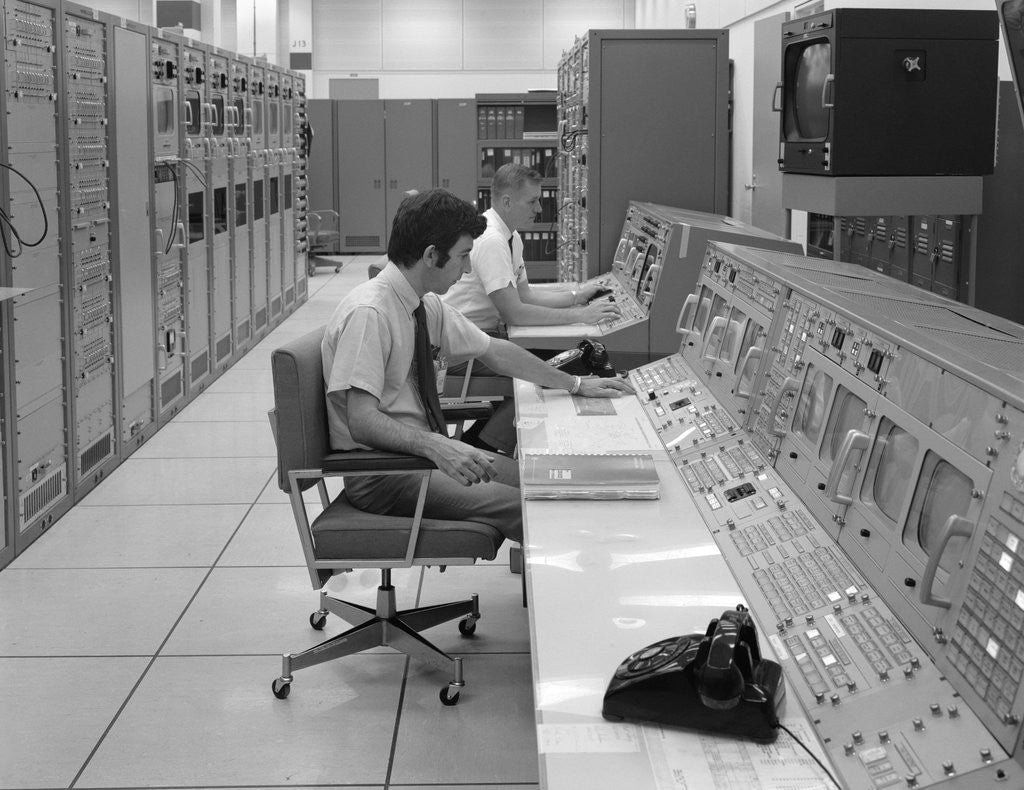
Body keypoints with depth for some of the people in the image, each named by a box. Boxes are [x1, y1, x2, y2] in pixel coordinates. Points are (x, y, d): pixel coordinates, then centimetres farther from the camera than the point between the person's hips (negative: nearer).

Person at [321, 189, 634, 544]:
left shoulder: (427, 305, 5)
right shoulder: (368, 314, -22)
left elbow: (496, 352, 18)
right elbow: (362, 422, -28)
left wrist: (577, 384, 21)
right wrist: (437, 446, -40)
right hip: (379, 473, -9)